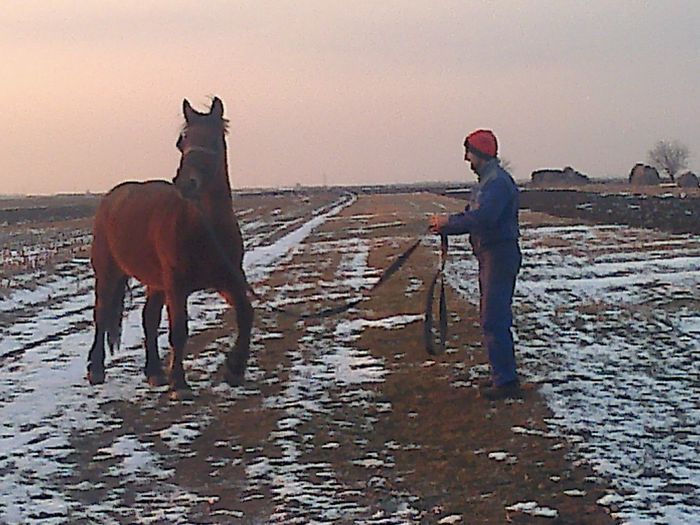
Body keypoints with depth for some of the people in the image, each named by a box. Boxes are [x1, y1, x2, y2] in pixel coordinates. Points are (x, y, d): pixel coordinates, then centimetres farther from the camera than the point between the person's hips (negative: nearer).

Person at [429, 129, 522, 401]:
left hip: (500, 254, -11)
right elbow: (472, 216, 17)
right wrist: (445, 225, 2)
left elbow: (481, 219, -29)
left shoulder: (498, 182, -18)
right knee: (492, 318, 16)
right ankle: (504, 374, 24)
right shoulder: (485, 181, 17)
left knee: (494, 320, -10)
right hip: (490, 256, 11)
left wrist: (449, 222, -17)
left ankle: (506, 382, -9)